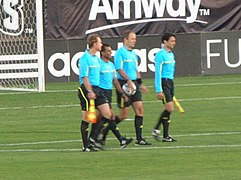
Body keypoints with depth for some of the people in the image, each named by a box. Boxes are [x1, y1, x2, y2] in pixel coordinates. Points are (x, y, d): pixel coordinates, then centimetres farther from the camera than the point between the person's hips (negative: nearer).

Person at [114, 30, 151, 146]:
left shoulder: (133, 54, 17)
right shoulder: (120, 53, -9)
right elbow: (119, 69, -17)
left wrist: (140, 83, 20)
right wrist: (128, 80, -27)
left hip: (134, 84, 8)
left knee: (139, 109, -1)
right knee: (124, 115, -6)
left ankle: (139, 139, 1)